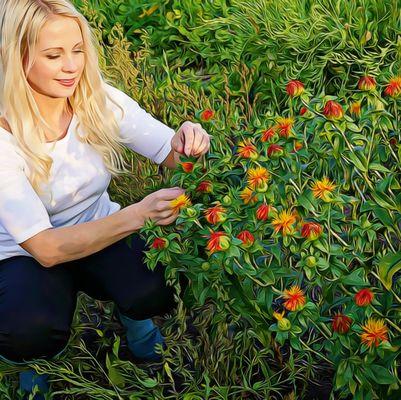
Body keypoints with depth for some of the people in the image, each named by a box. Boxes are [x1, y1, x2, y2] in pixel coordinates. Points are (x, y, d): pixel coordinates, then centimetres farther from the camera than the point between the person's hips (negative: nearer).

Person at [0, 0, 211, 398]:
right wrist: (137, 214, -46)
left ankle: (134, 320, 10)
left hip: (99, 232, 3)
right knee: (33, 331, -34)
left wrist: (186, 143, -36)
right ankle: (35, 357, 3)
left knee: (159, 286, -27)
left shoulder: (100, 100, -15)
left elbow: (172, 154, -10)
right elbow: (45, 248, -32)